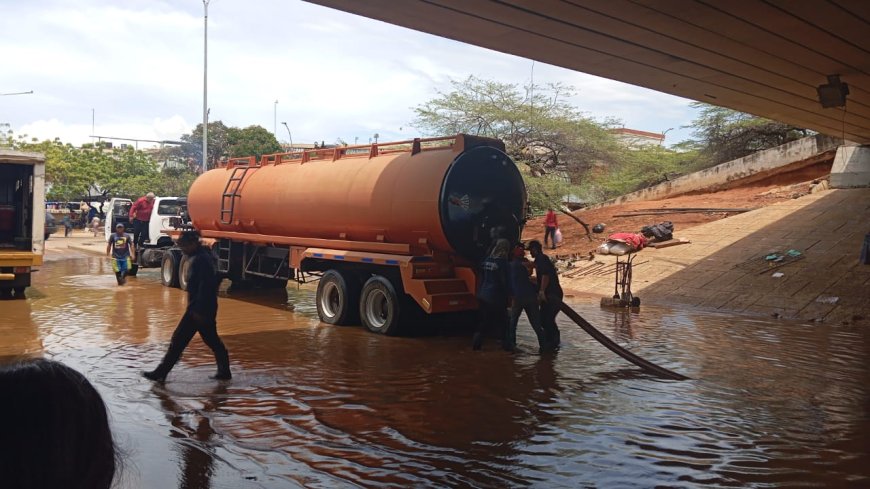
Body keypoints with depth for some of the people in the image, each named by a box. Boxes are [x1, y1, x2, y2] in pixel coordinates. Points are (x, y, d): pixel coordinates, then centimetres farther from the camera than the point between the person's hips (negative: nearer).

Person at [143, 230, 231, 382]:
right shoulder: (203, 257, 14)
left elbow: (204, 286, -24)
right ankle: (224, 372, 16)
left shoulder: (200, 260, -17)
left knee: (179, 339, -3)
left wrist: (198, 310, -24)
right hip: (206, 308, 10)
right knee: (212, 340, 13)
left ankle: (161, 373, 4)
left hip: (199, 308, -10)